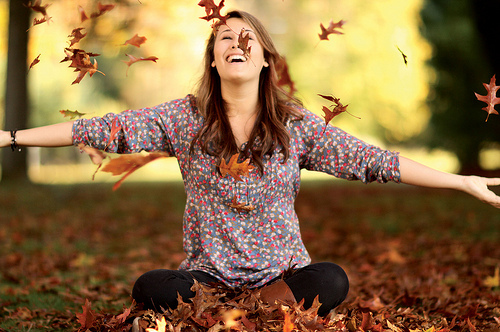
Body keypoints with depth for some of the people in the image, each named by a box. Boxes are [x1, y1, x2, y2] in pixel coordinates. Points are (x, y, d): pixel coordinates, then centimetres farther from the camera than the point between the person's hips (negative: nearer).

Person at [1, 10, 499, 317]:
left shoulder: (297, 125, 1)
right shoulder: (184, 118, 2)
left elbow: (374, 161, -2)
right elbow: (101, 130, -2)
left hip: (281, 273, 0)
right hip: (207, 274, 0)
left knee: (332, 280, -31)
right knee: (150, 287, -30)